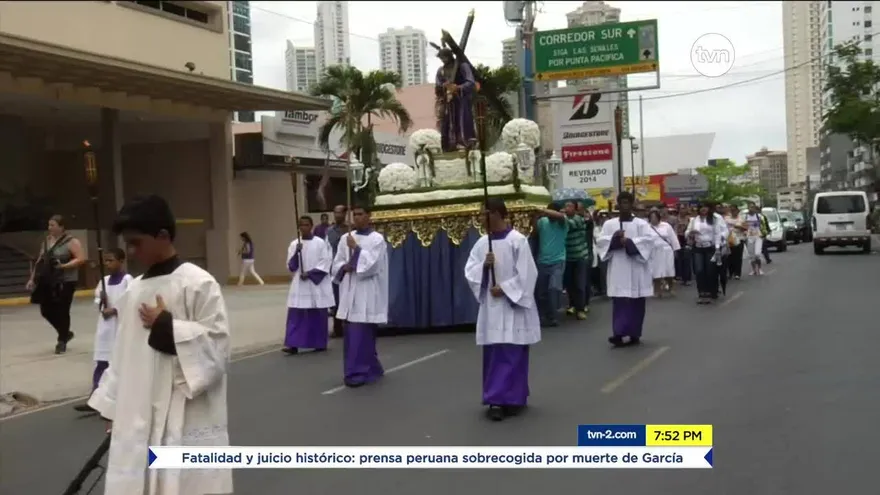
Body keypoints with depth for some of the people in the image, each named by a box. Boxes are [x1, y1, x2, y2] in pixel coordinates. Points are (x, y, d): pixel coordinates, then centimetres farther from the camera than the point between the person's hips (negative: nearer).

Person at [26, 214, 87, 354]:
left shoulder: (71, 241, -10)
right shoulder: (46, 241, 11)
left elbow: (81, 259, -15)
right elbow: (40, 261, 17)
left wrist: (63, 266, -24)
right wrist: (32, 278, 13)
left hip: (65, 282, -7)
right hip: (47, 281, 7)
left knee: (62, 311, -2)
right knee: (46, 311, 8)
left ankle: (62, 341, 15)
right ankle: (65, 333, 29)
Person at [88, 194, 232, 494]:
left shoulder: (198, 283, -10)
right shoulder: (133, 290, 11)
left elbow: (218, 348, -14)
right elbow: (124, 353, 17)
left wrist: (167, 327, -15)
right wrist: (114, 409, 17)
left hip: (186, 422, -7)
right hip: (139, 421, 7)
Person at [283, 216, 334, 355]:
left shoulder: (320, 243, -2)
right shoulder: (294, 244, 7)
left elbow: (325, 263, -7)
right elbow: (291, 267, 3)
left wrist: (310, 273, -14)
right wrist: (296, 253, -14)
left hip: (317, 284, -2)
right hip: (299, 285, 3)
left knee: (318, 315, 4)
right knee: (296, 315, -4)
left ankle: (320, 343, 14)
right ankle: (293, 345, -6)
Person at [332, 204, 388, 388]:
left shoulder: (377, 239, -6)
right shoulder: (346, 238, 10)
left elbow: (372, 265, -15)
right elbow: (336, 264, 12)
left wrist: (356, 249, -13)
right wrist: (345, 268, -8)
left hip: (367, 293, -6)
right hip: (349, 292, 6)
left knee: (361, 335, -8)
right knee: (351, 334, 9)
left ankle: (358, 372, -3)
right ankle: (372, 369, 22)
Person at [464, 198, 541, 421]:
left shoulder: (518, 241, -9)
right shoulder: (482, 242, 8)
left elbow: (527, 274, -11)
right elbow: (469, 271, 6)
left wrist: (504, 288, -15)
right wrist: (484, 265, -12)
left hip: (512, 305, -6)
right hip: (490, 306, 6)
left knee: (511, 354, -5)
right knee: (493, 354, 7)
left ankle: (504, 399, -3)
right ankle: (506, 397, 17)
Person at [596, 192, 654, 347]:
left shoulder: (641, 224, 5)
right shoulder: (609, 224, 10)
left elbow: (649, 240, -9)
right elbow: (600, 241, 1)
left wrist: (629, 242, -17)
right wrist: (614, 238, -16)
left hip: (636, 269, -1)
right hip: (618, 269, 1)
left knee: (636, 303, 4)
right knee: (619, 302, -5)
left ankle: (634, 334, 12)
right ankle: (620, 333, -10)